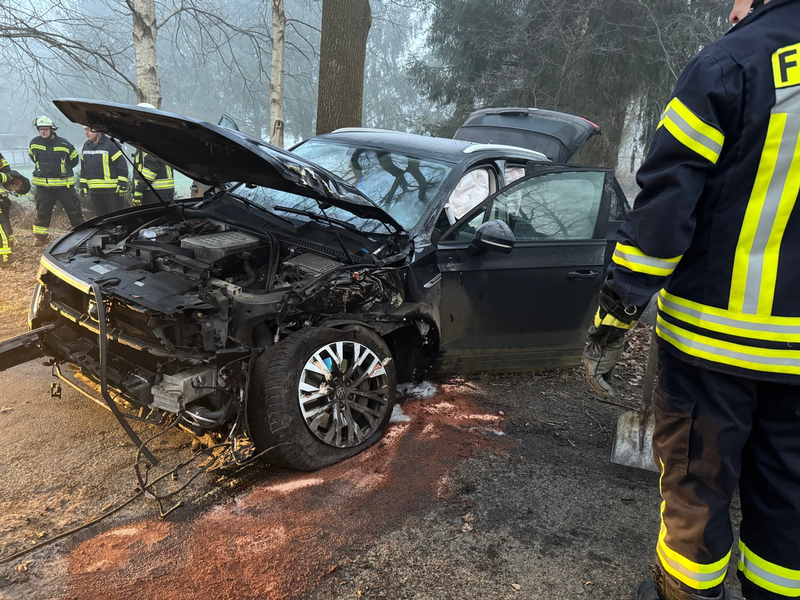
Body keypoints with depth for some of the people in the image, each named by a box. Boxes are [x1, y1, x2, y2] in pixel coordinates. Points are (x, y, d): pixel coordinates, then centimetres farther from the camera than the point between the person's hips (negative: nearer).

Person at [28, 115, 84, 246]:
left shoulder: (64, 144, -6)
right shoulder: (34, 143, 1)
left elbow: (74, 159, 9)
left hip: (64, 184, -2)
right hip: (43, 185, 2)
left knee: (74, 211, 1)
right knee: (42, 212, 9)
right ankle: (40, 236, 21)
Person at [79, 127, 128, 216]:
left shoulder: (110, 144, -9)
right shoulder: (86, 146, 13)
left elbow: (122, 165, -10)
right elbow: (83, 168, 22)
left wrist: (122, 185, -14)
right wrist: (83, 185, 18)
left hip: (112, 191, -7)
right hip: (94, 191, 7)